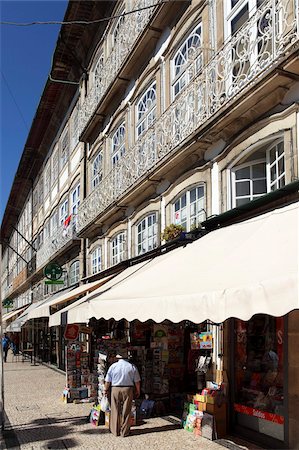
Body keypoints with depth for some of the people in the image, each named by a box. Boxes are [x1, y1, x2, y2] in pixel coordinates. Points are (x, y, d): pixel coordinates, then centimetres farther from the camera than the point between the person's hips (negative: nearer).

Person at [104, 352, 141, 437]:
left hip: (115, 389, 0)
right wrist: (138, 391, 14)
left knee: (115, 411, 10)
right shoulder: (132, 367, 0)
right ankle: (124, 432, 12)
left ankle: (115, 431, 18)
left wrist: (105, 390, 16)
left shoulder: (113, 366, 0)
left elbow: (108, 381, 3)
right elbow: (137, 381, 2)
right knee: (126, 412, 7)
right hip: (128, 390, 0)